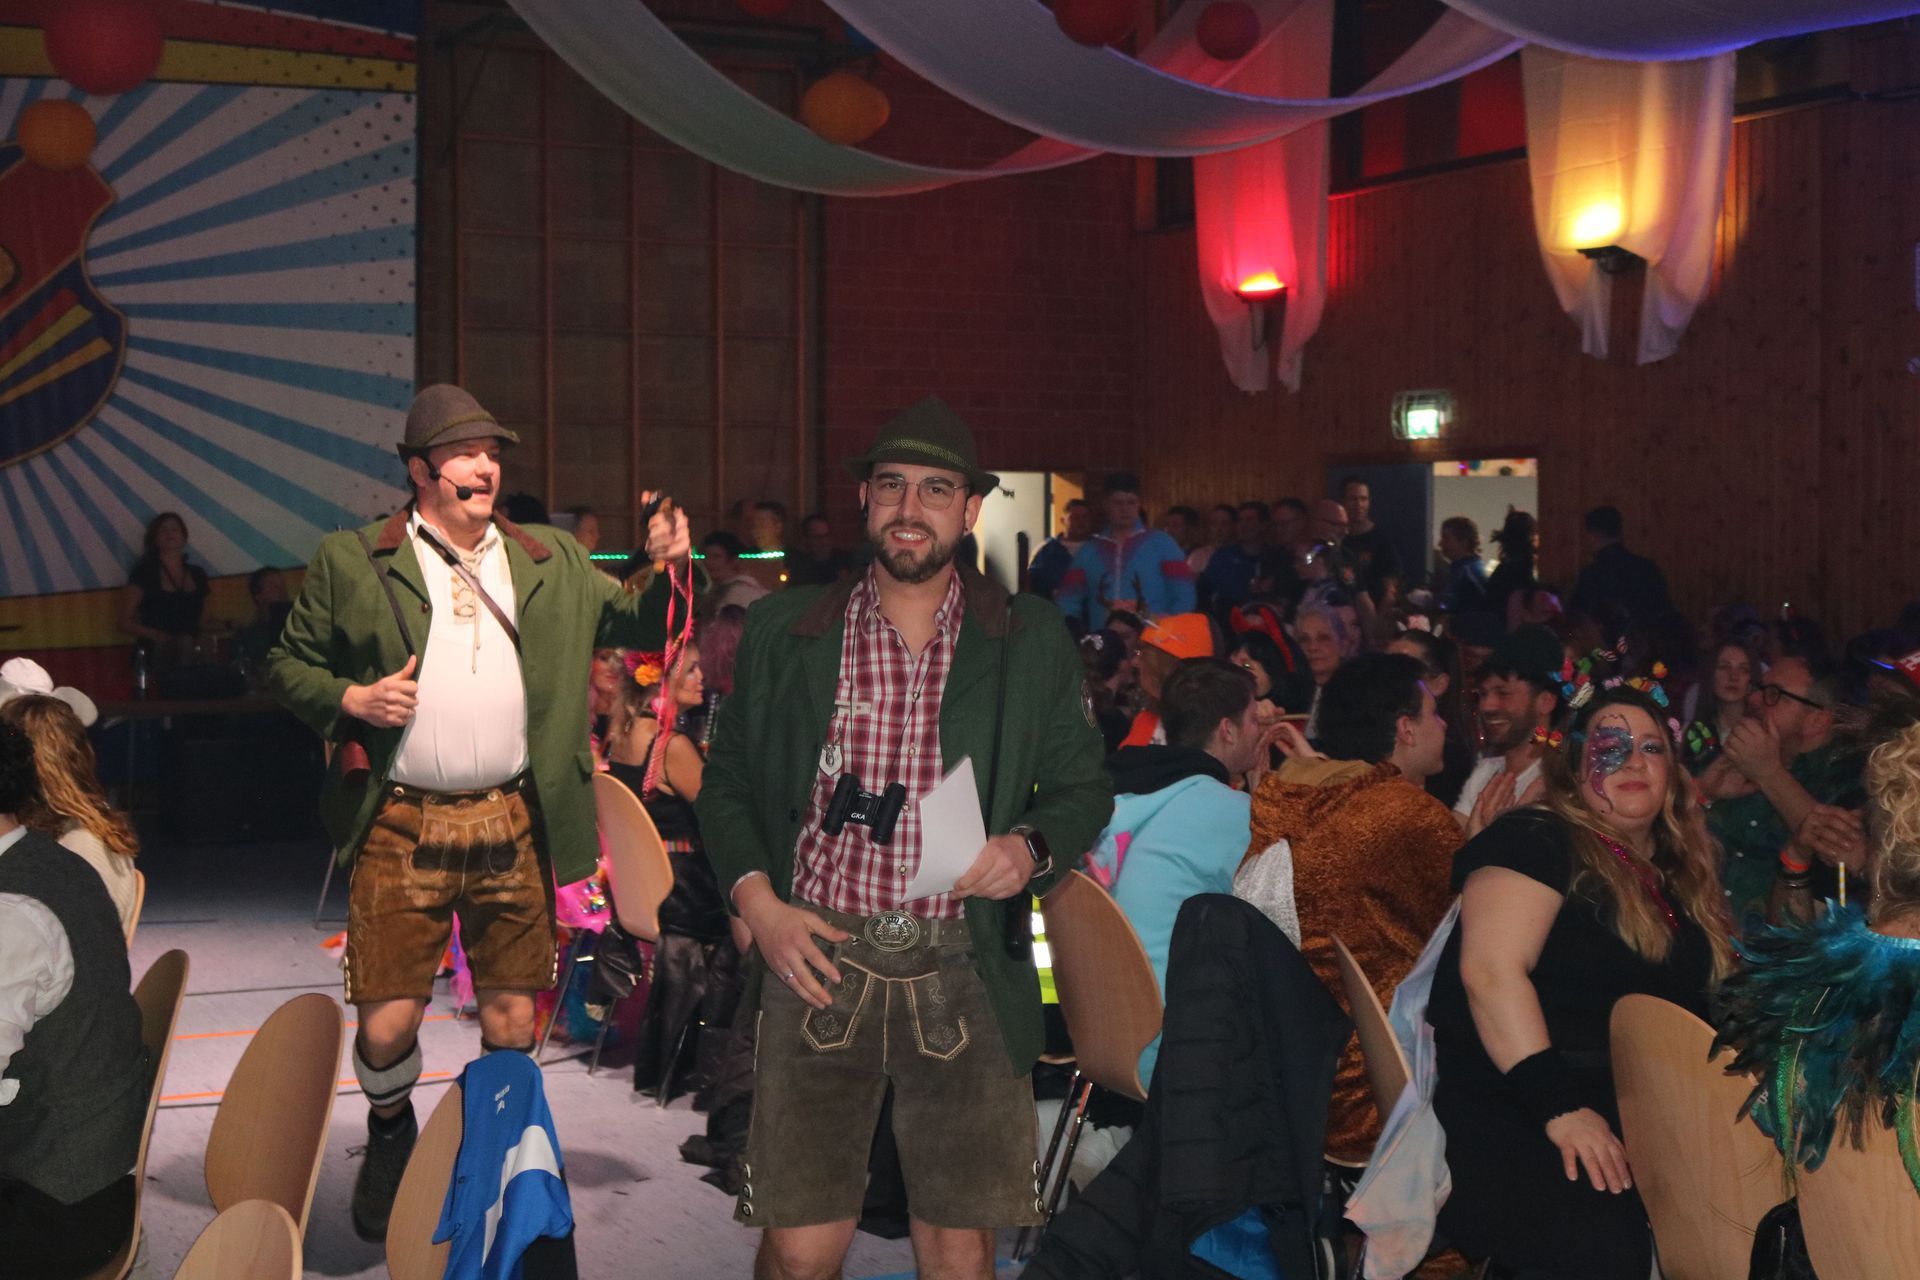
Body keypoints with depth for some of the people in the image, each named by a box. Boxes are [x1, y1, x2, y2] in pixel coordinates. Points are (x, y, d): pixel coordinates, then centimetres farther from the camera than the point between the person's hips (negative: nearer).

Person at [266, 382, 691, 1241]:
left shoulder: (552, 563, 12)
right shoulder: (350, 564, 3)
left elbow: (636, 628, 14)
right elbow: (287, 665, 7)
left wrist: (666, 571, -5)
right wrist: (348, 699, -11)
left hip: (513, 826, 3)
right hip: (401, 828, -2)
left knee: (513, 1026, 7)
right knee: (387, 1024, -1)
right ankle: (390, 1136, 31)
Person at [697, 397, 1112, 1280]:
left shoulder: (1032, 642, 6)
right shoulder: (784, 632, 8)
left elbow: (1083, 786, 11)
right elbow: (726, 783, 13)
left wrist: (1030, 847, -10)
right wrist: (756, 900, -3)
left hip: (962, 976, 0)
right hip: (818, 956, 0)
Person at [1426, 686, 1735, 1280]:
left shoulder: (1681, 875, 19)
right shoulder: (1537, 840, -2)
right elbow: (1490, 969, -16)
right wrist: (1560, 1108, -22)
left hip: (1640, 1118, 7)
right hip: (1511, 1112, -7)